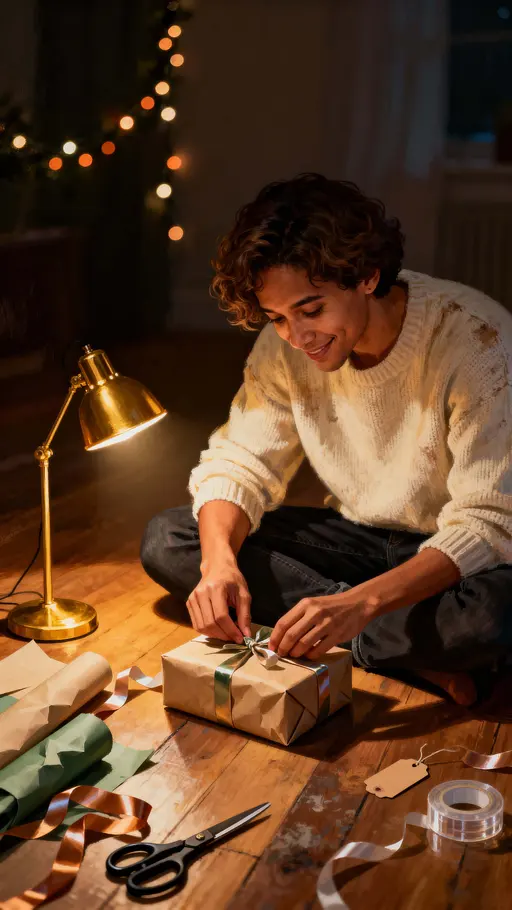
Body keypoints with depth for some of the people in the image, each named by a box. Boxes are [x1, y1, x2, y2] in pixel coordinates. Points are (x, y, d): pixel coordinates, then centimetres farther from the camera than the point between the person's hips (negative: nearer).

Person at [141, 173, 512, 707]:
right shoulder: (284, 346, -8)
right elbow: (239, 464, -5)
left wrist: (362, 602, -41)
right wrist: (219, 560, -28)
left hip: (449, 554, -5)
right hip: (357, 537, 6)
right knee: (165, 542, -11)